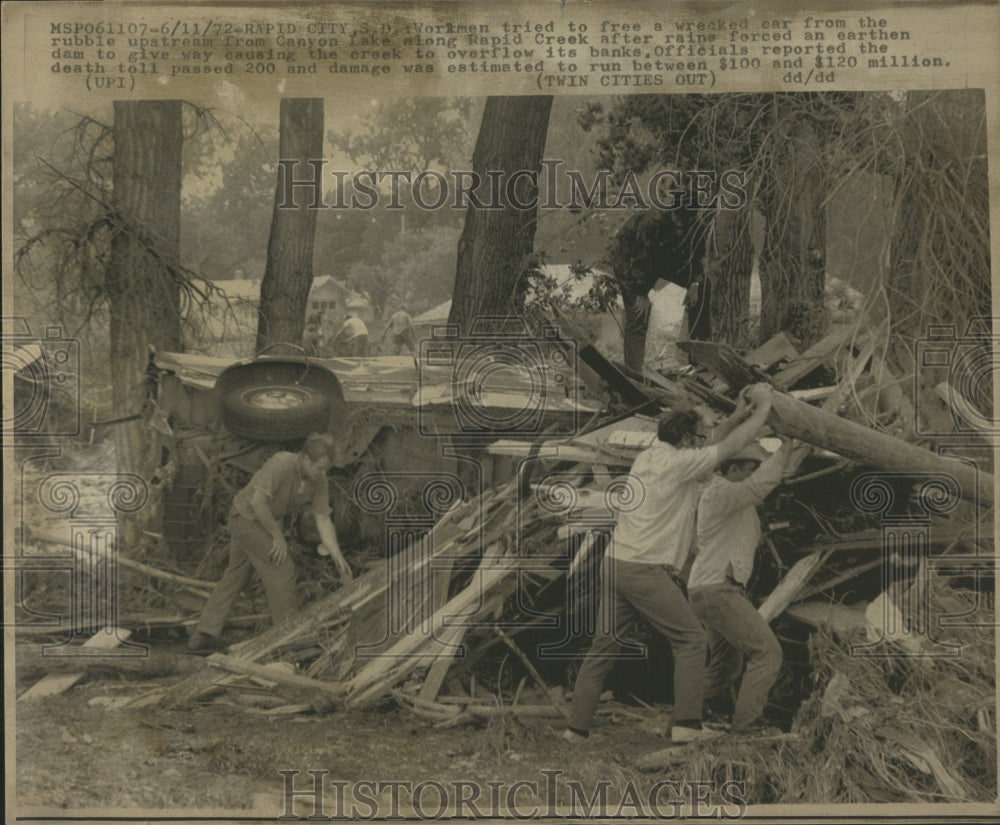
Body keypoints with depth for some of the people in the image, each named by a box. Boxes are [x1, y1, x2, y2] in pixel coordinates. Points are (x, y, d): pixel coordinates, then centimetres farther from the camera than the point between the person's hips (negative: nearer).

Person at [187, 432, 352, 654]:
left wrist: (338, 557, -13)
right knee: (281, 569, -8)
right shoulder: (281, 464, -30)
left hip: (267, 521, 8)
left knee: (234, 577, 13)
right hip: (247, 517, -8)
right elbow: (258, 502, -29)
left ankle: (203, 635, 21)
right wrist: (278, 536, -22)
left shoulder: (319, 481, -8)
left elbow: (323, 520, -6)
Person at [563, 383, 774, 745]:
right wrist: (762, 411, 10)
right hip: (646, 569, -8)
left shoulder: (646, 457, 15)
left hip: (615, 563, 9)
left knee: (604, 646, 12)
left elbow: (713, 446, 27)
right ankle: (687, 725, -1)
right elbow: (730, 447, -2)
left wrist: (738, 415, 24)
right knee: (690, 639, 2)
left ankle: (576, 727, 14)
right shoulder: (679, 462, -9)